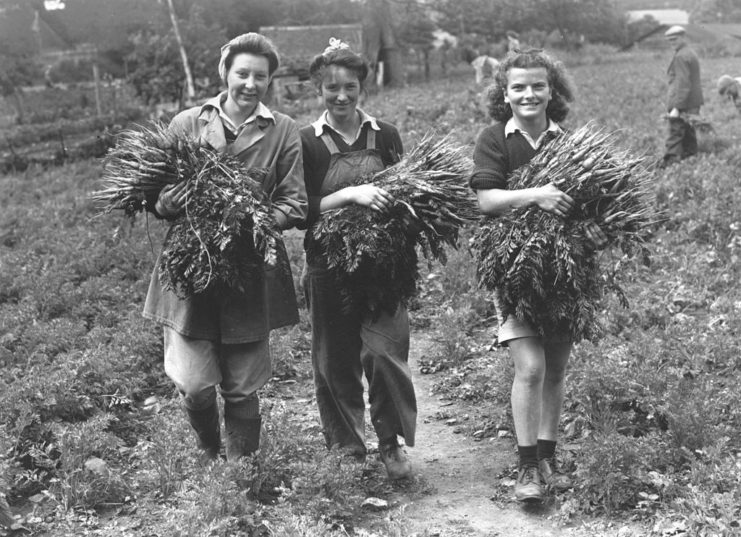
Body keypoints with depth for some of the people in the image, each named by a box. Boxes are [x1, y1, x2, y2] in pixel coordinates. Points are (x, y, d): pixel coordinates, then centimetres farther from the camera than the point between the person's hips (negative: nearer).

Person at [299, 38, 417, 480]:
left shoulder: (385, 135, 5)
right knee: (335, 361, 6)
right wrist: (352, 194, -21)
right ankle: (347, 450, 24)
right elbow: (302, 211, -9)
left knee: (385, 351, -10)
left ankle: (391, 443, 10)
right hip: (329, 267, 0)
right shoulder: (307, 142, -1)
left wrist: (397, 199, -11)